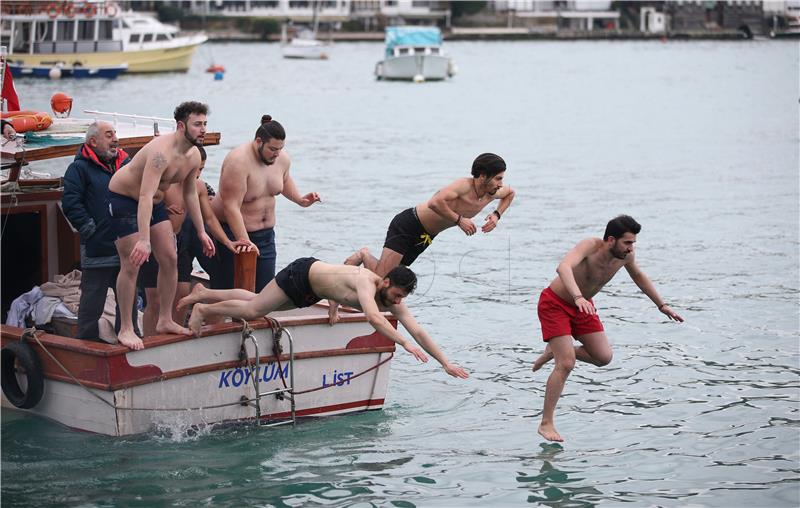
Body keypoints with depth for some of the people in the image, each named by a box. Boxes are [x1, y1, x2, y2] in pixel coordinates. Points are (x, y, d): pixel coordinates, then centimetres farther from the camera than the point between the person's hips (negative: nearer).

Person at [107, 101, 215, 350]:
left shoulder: (194, 156, -4)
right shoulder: (162, 152, -33)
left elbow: (190, 194, 12)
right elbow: (145, 196, -41)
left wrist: (201, 232, 13)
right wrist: (144, 240, -48)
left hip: (155, 203, 9)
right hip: (124, 199, -9)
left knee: (170, 259, 4)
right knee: (131, 265, -11)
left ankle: (165, 321, 15)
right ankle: (125, 329, -4)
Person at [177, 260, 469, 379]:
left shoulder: (393, 302, -15)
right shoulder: (367, 283, -38)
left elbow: (417, 331, -14)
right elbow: (373, 318, -57)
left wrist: (446, 363, -20)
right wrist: (405, 344, -60)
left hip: (311, 294, 7)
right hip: (302, 275, -7)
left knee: (257, 302, 18)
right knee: (252, 310, -10)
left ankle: (203, 294, 33)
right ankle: (203, 309, 13)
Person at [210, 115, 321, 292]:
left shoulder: (282, 159, -1)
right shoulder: (239, 161, -25)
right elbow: (231, 206, -28)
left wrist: (300, 200, 6)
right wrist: (244, 242, -32)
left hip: (265, 234, 7)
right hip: (233, 232, -7)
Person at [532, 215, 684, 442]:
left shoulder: (625, 255, -12)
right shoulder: (590, 246, -32)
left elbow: (638, 275, 12)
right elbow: (563, 268, -51)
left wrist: (661, 305, 16)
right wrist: (579, 298, -67)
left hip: (582, 305, 7)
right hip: (555, 304, -7)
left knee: (603, 357, -1)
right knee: (566, 364, -15)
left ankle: (556, 351, 23)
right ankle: (546, 424, -6)